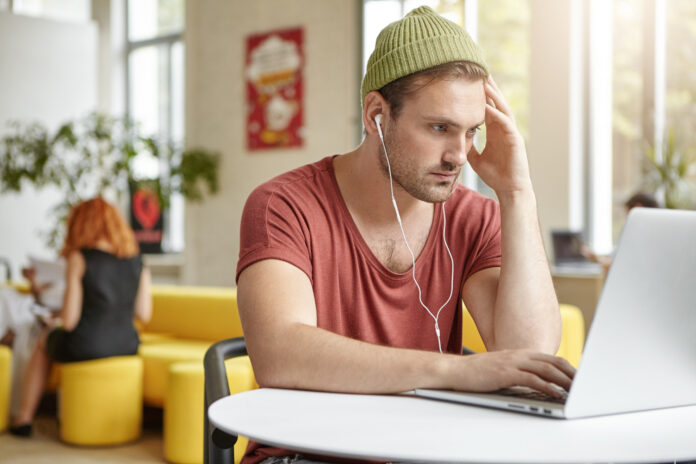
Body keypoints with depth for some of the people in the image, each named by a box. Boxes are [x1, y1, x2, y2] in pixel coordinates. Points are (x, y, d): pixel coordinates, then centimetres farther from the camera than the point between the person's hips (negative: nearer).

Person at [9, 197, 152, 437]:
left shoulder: (79, 258, -13)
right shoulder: (137, 262, 0)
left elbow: (69, 321, -14)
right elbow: (144, 314, 2)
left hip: (85, 348, -4)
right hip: (127, 346, 5)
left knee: (45, 339, 31)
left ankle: (24, 418, 38)